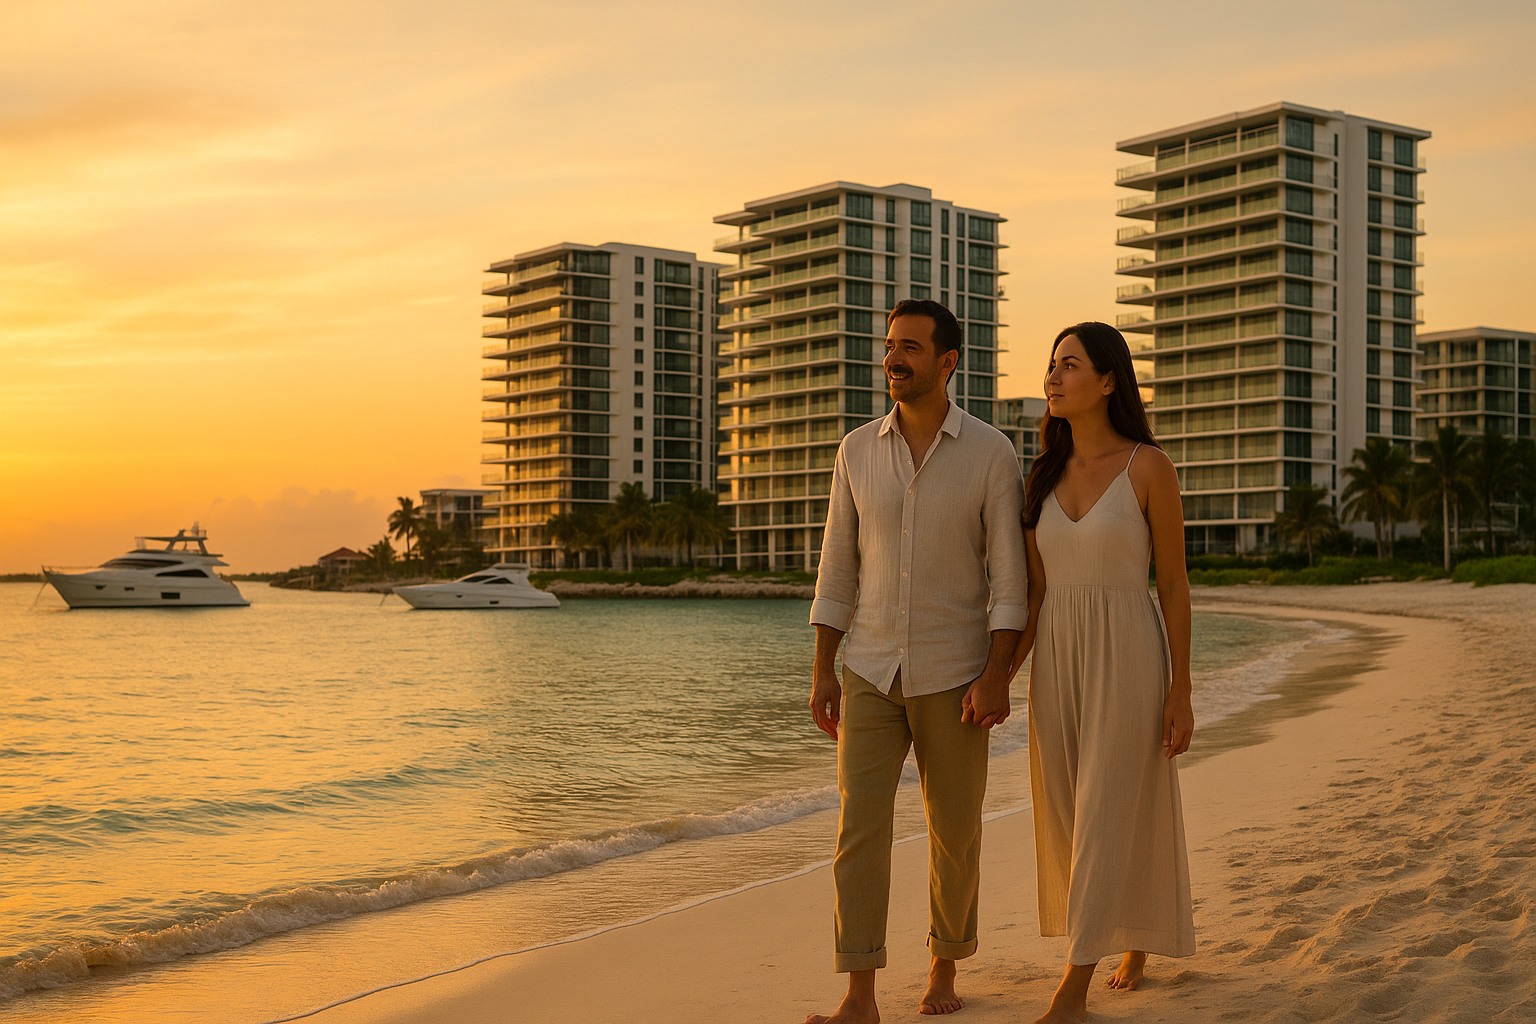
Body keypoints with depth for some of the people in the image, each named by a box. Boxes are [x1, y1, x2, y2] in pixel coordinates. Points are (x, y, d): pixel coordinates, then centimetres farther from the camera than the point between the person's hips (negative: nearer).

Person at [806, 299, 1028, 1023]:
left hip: (954, 676, -2)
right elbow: (838, 568, 5)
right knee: (860, 828, -9)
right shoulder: (858, 451, 2)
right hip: (872, 674, 2)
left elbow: (1008, 574, -8)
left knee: (954, 835, 8)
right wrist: (821, 673, 0)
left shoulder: (990, 452, -7)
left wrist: (995, 678, -17)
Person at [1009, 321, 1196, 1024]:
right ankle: (1134, 944, 36)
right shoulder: (1044, 477, 8)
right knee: (1073, 819, 12)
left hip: (1127, 658, -6)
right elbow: (1035, 594, 8)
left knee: (1108, 818, -7)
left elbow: (1173, 584, -5)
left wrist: (1181, 693, -8)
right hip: (1056, 662, 6)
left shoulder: (1149, 468, -7)